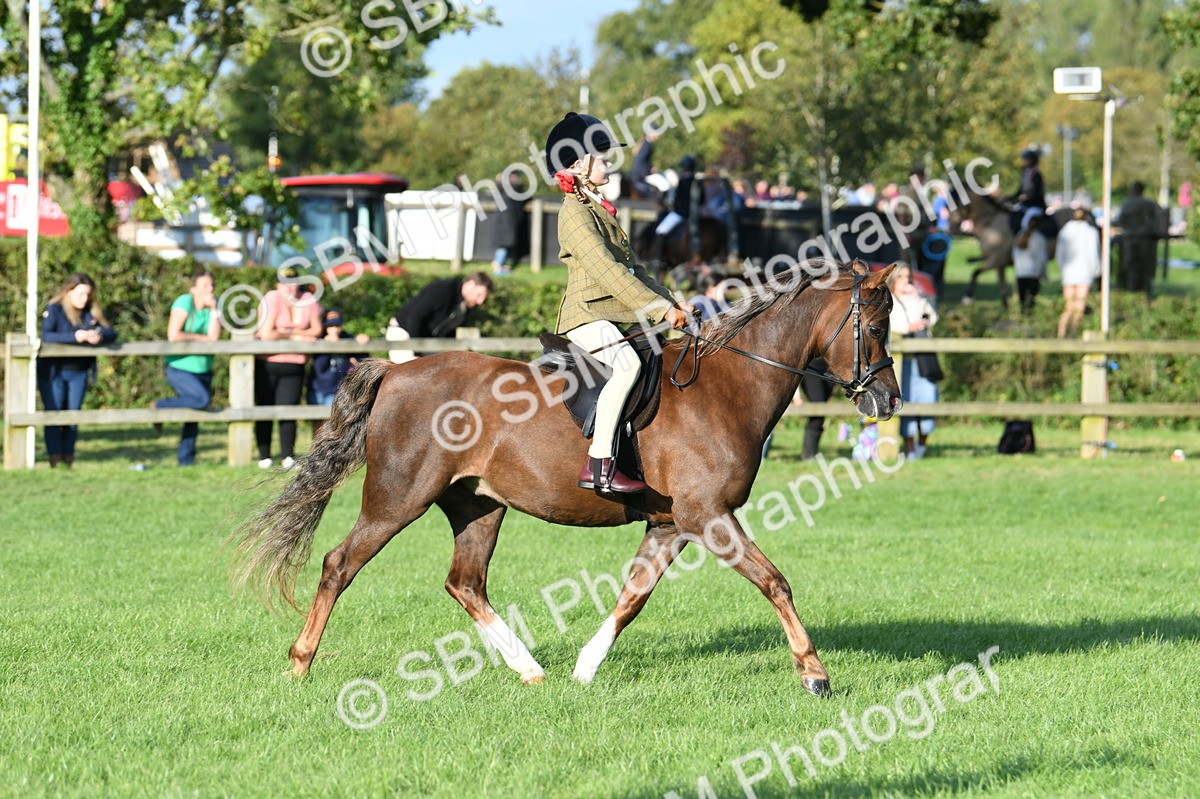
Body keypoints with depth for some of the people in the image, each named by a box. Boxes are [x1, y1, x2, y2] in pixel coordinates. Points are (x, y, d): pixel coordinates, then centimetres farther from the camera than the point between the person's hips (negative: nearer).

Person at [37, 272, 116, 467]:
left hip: (78, 374, 4)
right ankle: (55, 459, -6)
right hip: (53, 372, -4)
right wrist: (74, 337, -37)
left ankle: (69, 459, 9)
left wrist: (100, 337, -26)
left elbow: (111, 333, -2)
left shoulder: (91, 312, 4)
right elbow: (46, 336, -25)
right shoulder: (54, 310, -10)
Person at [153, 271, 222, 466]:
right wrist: (201, 338, -10)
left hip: (203, 371, 6)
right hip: (179, 369, -6)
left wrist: (213, 310, -14)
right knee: (202, 398, -28)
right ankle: (159, 407, -8)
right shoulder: (184, 302, -11)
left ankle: (185, 460, 18)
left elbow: (214, 337, -9)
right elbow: (173, 335, -21)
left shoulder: (214, 305, 4)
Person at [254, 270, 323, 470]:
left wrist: (290, 331, -12)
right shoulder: (271, 300, -12)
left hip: (294, 365, 2)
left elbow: (316, 330, 0)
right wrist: (294, 337, -9)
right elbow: (266, 334, -19)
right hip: (266, 364, -2)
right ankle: (264, 457, 8)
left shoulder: (309, 301, 0)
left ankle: (287, 457, 4)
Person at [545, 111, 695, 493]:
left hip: (613, 314, 11)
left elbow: (632, 268, 23)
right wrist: (660, 309, -22)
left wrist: (672, 304, 11)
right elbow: (607, 271, -20)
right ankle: (599, 464, -36)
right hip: (586, 315, -11)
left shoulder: (600, 210, 21)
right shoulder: (575, 213, -11)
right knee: (627, 364, -33)